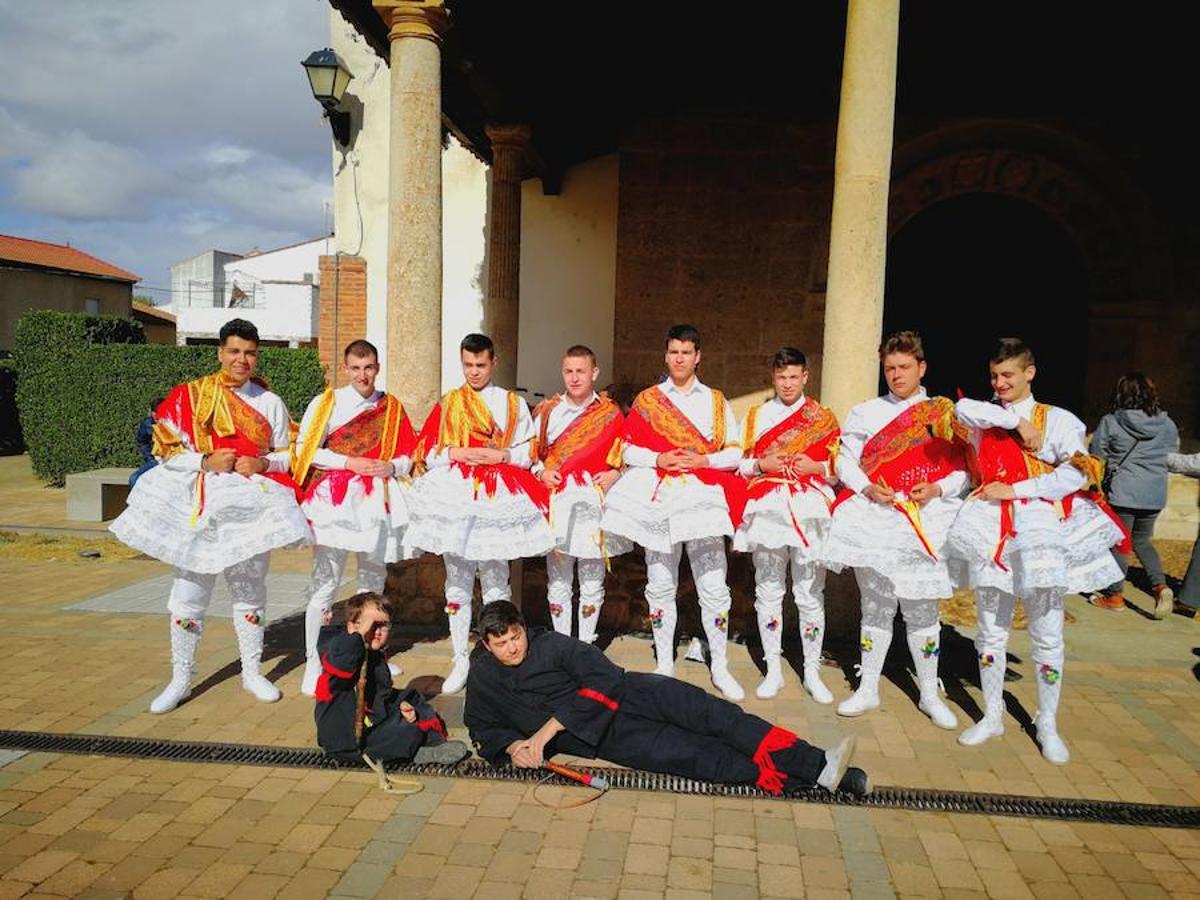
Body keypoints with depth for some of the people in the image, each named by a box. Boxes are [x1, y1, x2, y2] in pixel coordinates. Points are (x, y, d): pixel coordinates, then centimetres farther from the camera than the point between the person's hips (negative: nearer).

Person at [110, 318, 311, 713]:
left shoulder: (271, 403, 6)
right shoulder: (191, 395, 1)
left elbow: (288, 455, 9)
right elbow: (166, 450, -1)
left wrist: (262, 463, -10)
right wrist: (205, 462, -15)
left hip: (251, 506, 1)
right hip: (200, 505, -1)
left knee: (250, 590, 10)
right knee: (189, 593, 2)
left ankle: (252, 672, 24)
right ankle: (180, 679, 16)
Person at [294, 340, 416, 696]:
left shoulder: (392, 408, 11)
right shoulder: (326, 402, 2)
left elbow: (407, 455, 13)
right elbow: (305, 450, -3)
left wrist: (391, 467, -9)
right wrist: (351, 462, -12)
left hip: (378, 501, 4)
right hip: (335, 500, -4)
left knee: (373, 581, 14)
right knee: (325, 582, -7)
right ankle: (313, 664, 1)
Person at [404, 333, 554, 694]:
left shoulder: (513, 403, 8)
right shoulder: (448, 404, 11)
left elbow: (529, 453, 4)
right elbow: (426, 453, 7)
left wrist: (501, 455, -12)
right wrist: (456, 453, -10)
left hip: (498, 501, -1)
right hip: (455, 499, 2)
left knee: (496, 583, 3)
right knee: (457, 583, 6)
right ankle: (460, 661, 16)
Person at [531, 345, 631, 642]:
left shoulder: (611, 414, 5)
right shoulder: (547, 411, 8)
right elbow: (530, 452, 13)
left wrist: (615, 474, -6)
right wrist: (542, 472, -5)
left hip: (595, 505, -1)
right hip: (557, 503, 1)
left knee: (592, 582, 6)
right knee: (558, 581, 5)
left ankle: (586, 645, 19)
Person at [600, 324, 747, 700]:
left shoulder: (716, 401, 12)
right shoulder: (647, 399, 11)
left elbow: (735, 452, 7)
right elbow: (629, 449, 6)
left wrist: (703, 460, -10)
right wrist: (658, 459, -11)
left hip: (704, 496, 0)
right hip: (658, 498, 1)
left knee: (713, 586, -3)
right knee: (661, 585, 5)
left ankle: (719, 667, 10)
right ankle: (664, 665, 17)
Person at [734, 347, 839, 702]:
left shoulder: (823, 418, 9)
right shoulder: (756, 415, 12)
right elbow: (740, 463, 11)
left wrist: (814, 466, -10)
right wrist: (762, 465, -8)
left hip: (809, 512, -1)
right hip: (768, 510, 1)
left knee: (810, 595, 1)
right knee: (768, 591, 4)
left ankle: (812, 673, 13)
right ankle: (773, 670, 15)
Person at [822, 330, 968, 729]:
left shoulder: (945, 414, 9)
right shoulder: (866, 412, 12)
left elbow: (965, 469, 5)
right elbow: (845, 460, 6)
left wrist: (937, 489, -12)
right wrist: (868, 488, -10)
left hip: (925, 521, -1)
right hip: (873, 519, 1)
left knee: (922, 608, 4)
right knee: (875, 605, 7)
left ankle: (929, 694, 20)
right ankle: (868, 689, 18)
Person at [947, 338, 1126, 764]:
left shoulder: (1056, 420, 1)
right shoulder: (985, 417, 9)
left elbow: (1077, 473, -11)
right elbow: (962, 408, -14)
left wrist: (1013, 490, -13)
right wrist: (1016, 421, -14)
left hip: (1041, 528, -2)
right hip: (992, 529, 2)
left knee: (1047, 635, 4)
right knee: (990, 630, 9)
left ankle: (1047, 724, 19)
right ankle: (992, 715, 23)